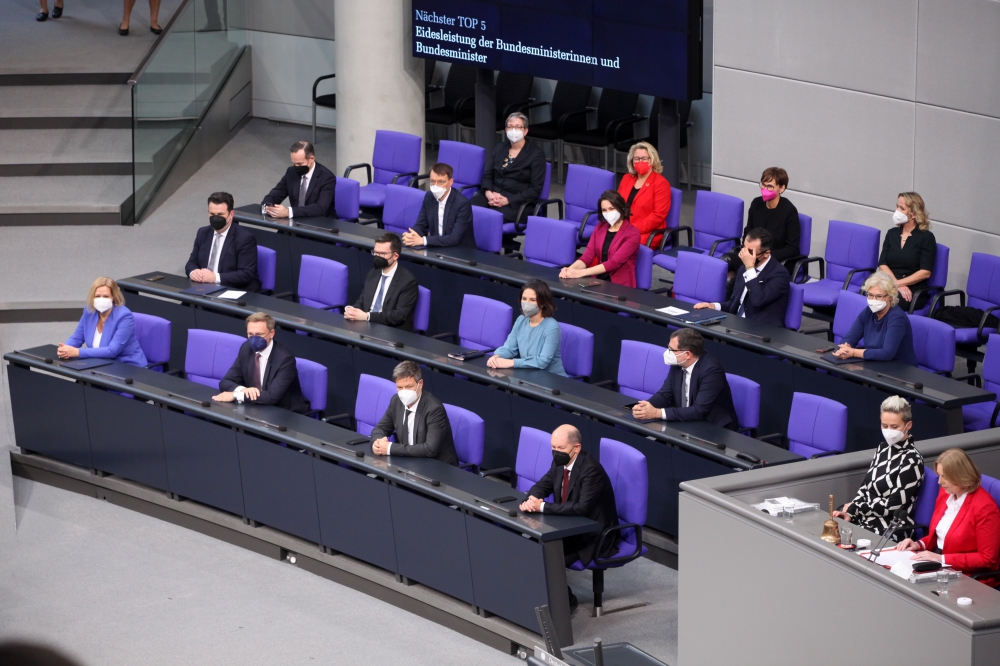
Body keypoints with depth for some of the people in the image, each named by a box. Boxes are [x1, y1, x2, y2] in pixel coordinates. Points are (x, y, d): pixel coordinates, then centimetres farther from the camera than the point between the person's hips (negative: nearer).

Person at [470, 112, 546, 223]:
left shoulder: (536, 154, 0)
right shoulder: (500, 147, 16)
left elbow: (535, 190, -5)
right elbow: (488, 175, 17)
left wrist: (507, 200, -15)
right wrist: (488, 193, -7)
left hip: (517, 202, -5)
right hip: (493, 195, 5)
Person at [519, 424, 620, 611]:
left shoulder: (591, 470, -25)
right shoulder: (561, 463, 0)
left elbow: (582, 507, -33)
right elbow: (541, 486, 8)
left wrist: (543, 507, -31)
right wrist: (531, 500, -17)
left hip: (594, 536, -8)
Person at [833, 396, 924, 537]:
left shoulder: (912, 460, -11)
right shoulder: (883, 448, 11)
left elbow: (892, 505, -14)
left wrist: (856, 507, -4)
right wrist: (850, 513, -5)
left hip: (891, 531, -7)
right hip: (865, 521, 7)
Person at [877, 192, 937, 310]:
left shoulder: (926, 237, 2)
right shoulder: (892, 233, 17)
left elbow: (925, 272, -6)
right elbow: (882, 265, 7)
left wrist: (898, 283, -13)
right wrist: (898, 286, -10)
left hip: (914, 293, -4)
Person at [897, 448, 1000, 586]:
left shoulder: (984, 507, -18)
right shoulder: (945, 493, 5)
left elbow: (987, 559, -18)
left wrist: (942, 559, -20)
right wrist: (919, 544, -1)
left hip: (970, 578, -8)